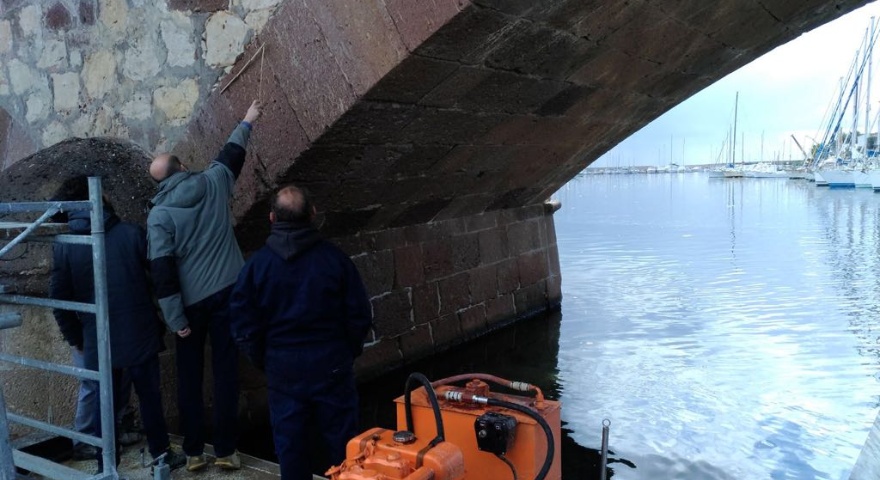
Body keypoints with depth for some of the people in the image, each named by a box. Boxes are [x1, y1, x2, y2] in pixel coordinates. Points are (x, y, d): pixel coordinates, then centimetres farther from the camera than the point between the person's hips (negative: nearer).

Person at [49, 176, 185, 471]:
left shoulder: (63, 247, -5)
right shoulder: (132, 233, -7)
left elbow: (59, 299, -1)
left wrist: (74, 338, 10)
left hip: (98, 341, 0)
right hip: (140, 334, 0)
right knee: (149, 396, 14)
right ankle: (162, 454, 28)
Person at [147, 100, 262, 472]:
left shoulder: (159, 214, -8)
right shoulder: (212, 183, -2)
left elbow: (161, 270, -13)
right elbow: (232, 153, 18)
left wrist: (175, 319, -10)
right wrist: (247, 122, 36)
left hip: (190, 302, -1)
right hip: (226, 293, 1)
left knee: (189, 378, 12)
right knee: (226, 373, 6)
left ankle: (194, 452, 18)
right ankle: (226, 451, 11)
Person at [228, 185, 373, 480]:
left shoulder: (257, 264, -7)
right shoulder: (334, 258, -9)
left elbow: (243, 325, -5)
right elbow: (360, 316, -6)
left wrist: (264, 361, 9)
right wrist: (348, 351, 10)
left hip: (283, 369, 1)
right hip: (331, 365, 0)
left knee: (290, 443, 14)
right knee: (341, 441, 13)